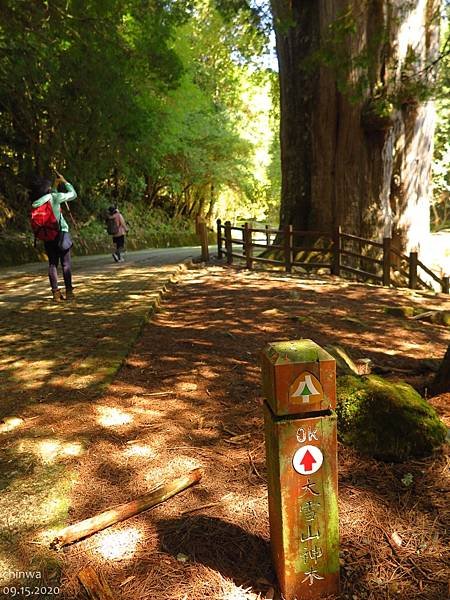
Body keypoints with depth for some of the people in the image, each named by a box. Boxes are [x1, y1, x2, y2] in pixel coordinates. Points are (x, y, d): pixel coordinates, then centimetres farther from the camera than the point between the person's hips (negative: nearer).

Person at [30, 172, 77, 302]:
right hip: (61, 233, -4)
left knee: (52, 264, 8)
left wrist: (55, 185, 29)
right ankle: (69, 291, 2)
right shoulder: (55, 197, -9)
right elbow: (73, 194, 4)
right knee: (66, 263, 1)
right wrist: (64, 181, 13)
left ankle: (56, 292, 4)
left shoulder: (35, 202, 5)